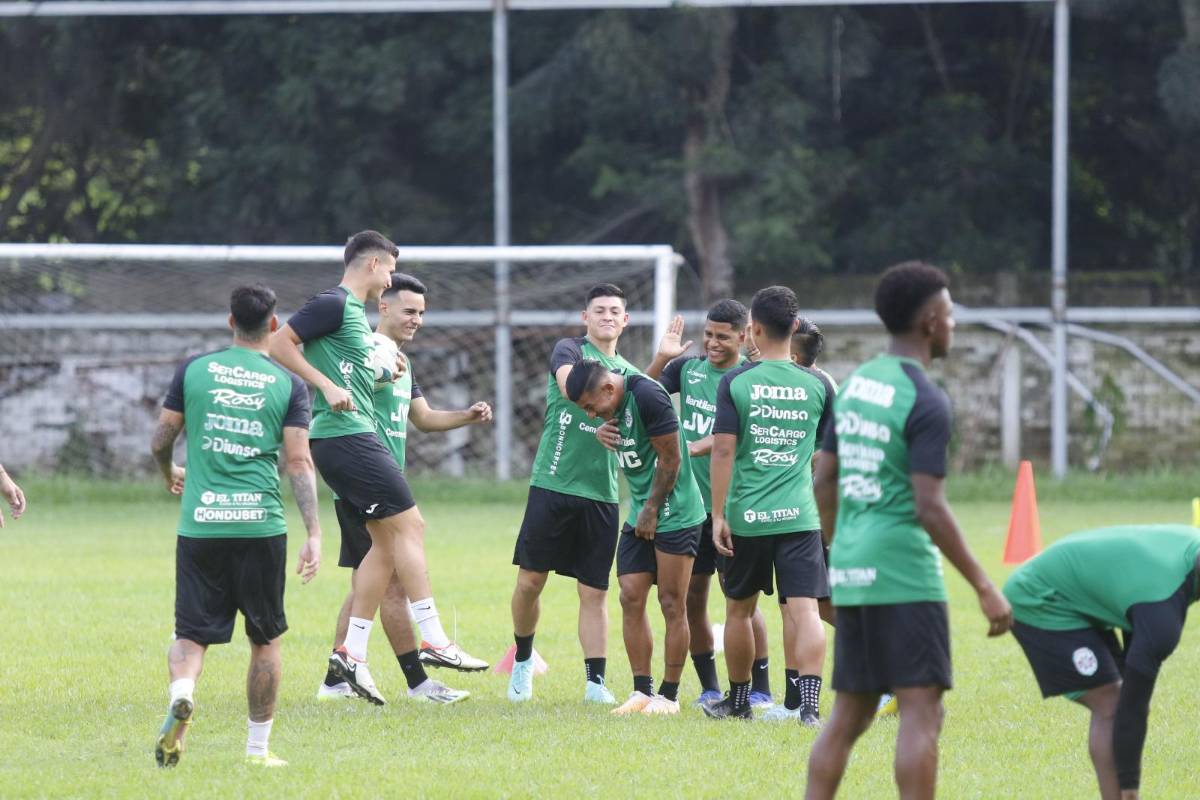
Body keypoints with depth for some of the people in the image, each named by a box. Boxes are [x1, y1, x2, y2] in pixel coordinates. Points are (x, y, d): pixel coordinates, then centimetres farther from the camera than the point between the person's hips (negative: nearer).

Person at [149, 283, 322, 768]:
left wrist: (169, 474, 33)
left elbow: (160, 442, 10)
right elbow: (299, 463, -4)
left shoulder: (193, 370, 5)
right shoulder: (289, 385, 3)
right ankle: (258, 748, 15)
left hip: (200, 525, 1)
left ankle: (181, 694, -27)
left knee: (192, 634, 5)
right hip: (261, 524, -1)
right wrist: (313, 536, -5)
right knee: (265, 639, 13)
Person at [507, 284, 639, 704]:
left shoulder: (629, 374, 16)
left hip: (601, 494, 3)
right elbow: (570, 384, -21)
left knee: (594, 592, 1)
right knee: (530, 581, 0)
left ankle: (595, 681, 1)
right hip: (552, 485, -3)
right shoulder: (569, 350, 0)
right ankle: (523, 659, 21)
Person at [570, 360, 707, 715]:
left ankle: (669, 696, 4)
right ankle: (642, 691, 10)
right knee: (631, 598, 4)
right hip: (641, 515, 9)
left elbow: (670, 459, -17)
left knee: (672, 605, -2)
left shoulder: (648, 396, -21)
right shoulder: (613, 404, 5)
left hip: (674, 515, -9)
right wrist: (605, 435, -1)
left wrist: (651, 510, -10)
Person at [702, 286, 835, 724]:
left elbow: (723, 450, -8)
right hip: (800, 515, 1)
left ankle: (738, 700, 28)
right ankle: (808, 702, -21)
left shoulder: (735, 383, -4)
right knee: (804, 609, -6)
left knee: (739, 609, 16)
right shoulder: (817, 385, 3)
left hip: (746, 516, -1)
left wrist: (719, 515, -4)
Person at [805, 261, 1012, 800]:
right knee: (921, 711, -7)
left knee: (848, 715, 13)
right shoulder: (925, 402, -12)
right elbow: (930, 508, -17)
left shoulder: (855, 384, 13)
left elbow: (824, 482, 17)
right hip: (904, 576, -8)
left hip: (851, 573, 8)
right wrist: (984, 589, -13)